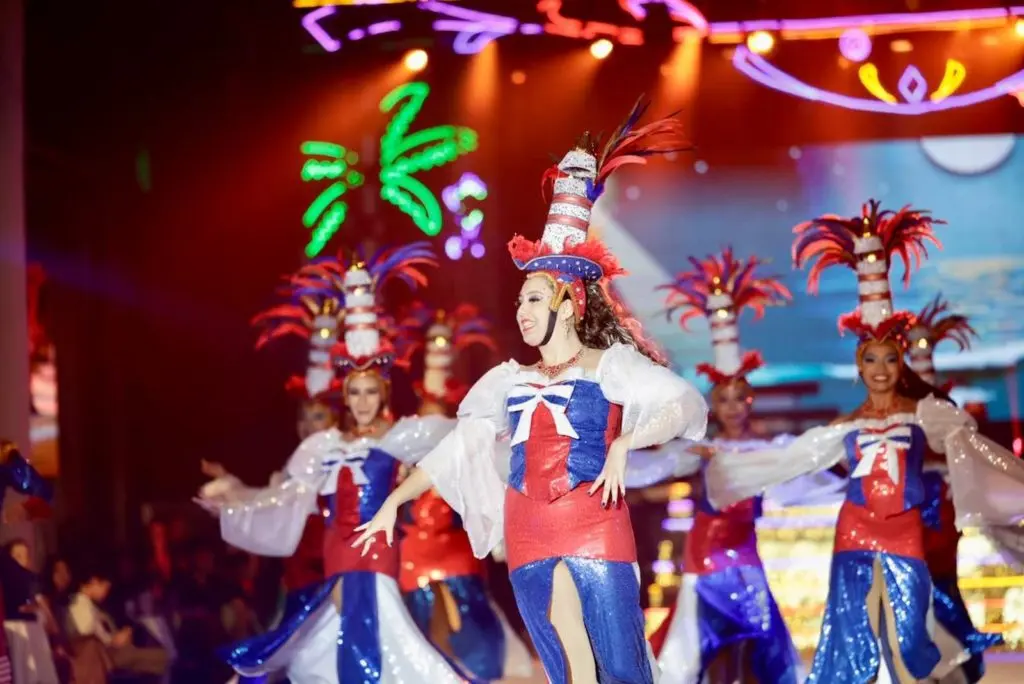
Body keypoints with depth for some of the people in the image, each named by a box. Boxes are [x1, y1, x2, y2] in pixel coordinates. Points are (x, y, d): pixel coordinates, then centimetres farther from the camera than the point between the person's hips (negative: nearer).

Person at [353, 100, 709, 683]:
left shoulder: (610, 364, 2)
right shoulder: (509, 381, 16)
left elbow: (689, 403, -11)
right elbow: (454, 449, 18)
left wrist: (623, 443, -23)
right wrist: (394, 501, 13)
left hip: (597, 531, -4)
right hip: (531, 541, 4)